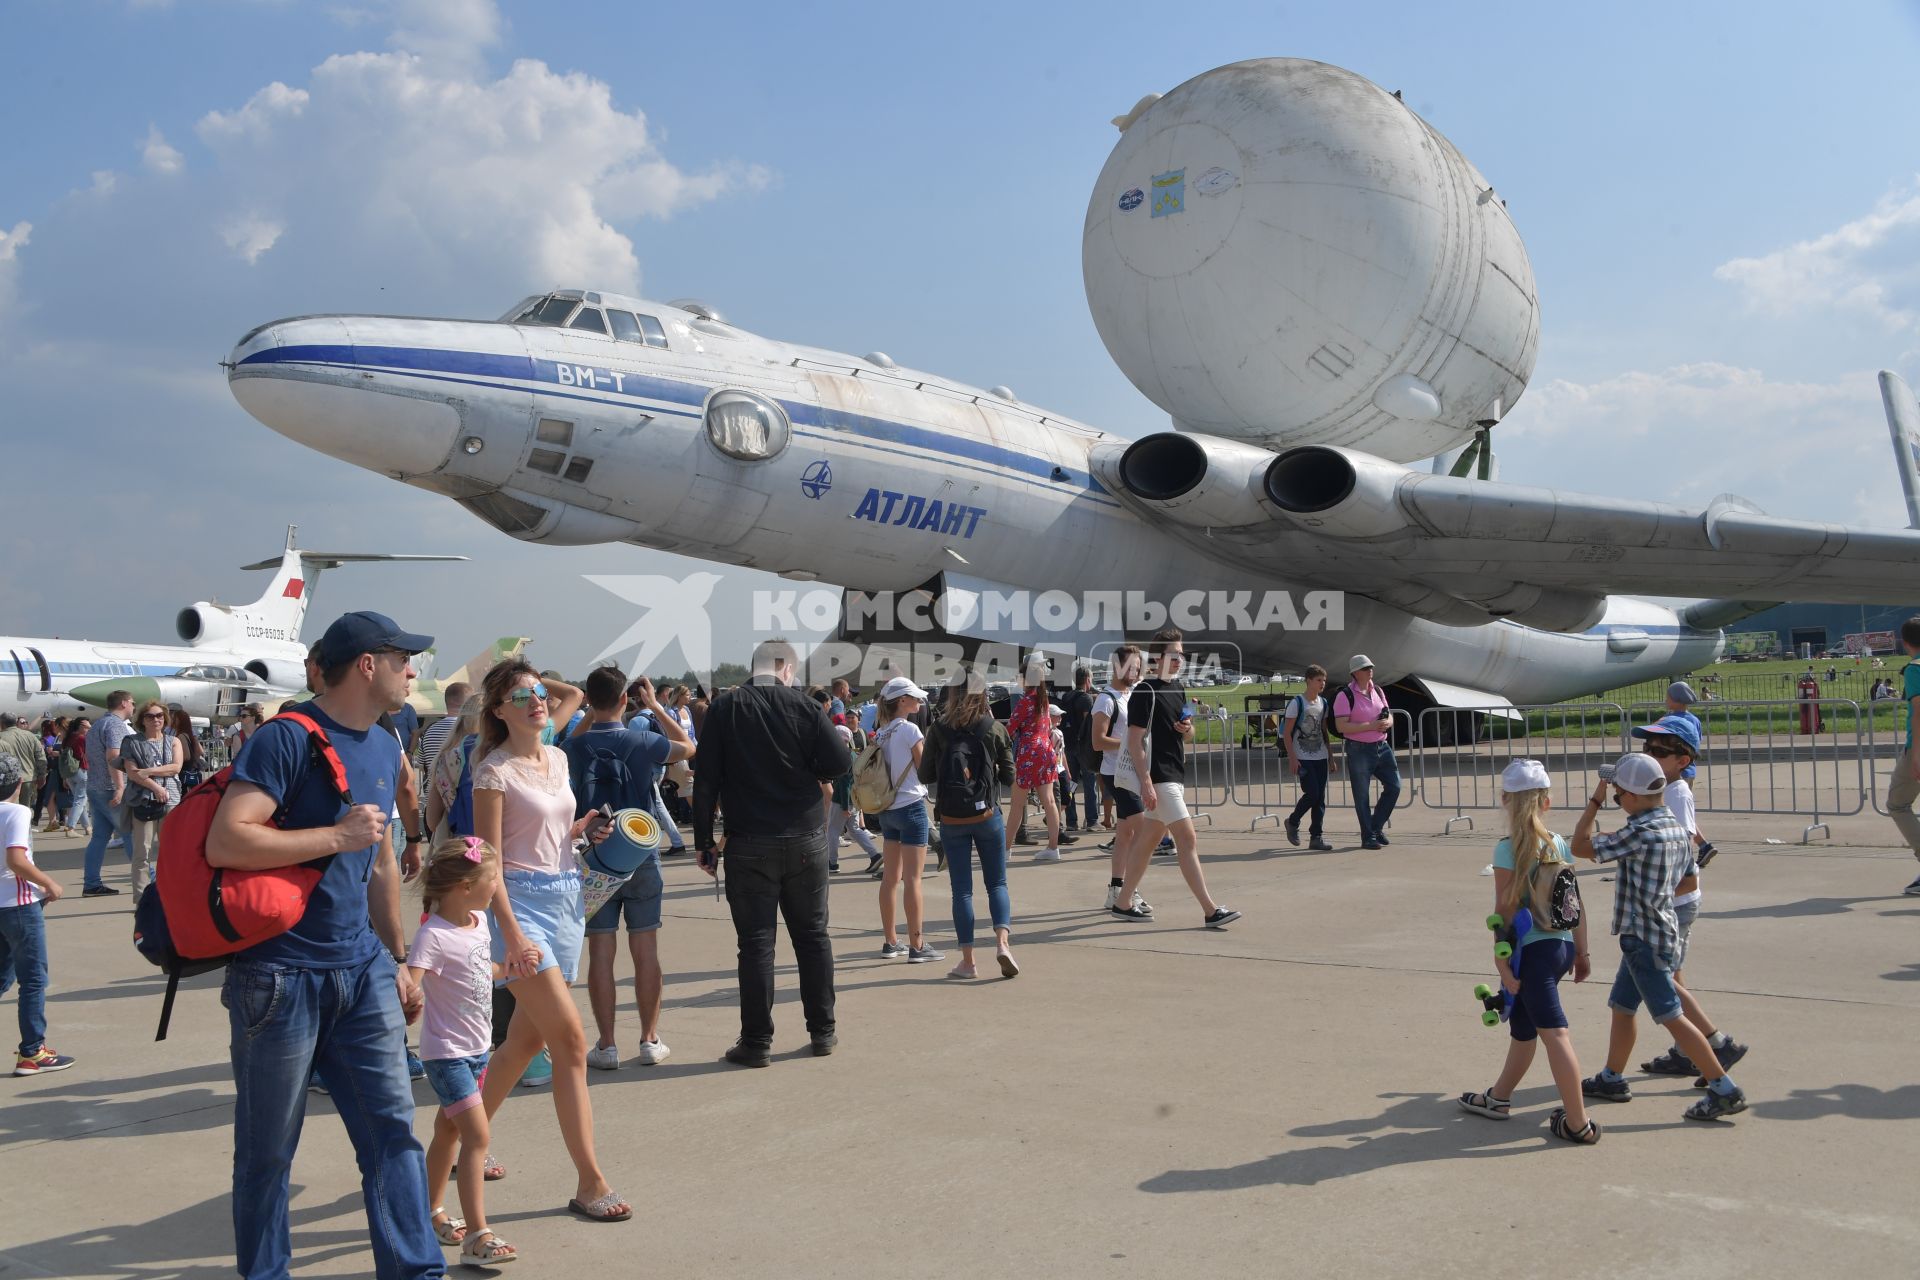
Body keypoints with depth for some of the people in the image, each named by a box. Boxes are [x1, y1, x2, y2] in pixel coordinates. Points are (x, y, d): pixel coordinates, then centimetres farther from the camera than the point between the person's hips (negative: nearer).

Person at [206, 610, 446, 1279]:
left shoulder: (385, 748, 11)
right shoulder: (286, 739, -14)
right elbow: (225, 842, -25)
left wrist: (398, 960, 21)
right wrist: (339, 835, -19)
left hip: (363, 972, 7)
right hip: (280, 977, -6)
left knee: (393, 1129, 6)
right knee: (269, 1148, 9)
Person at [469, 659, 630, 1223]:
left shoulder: (557, 758, 11)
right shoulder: (495, 771, -10)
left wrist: (583, 830, 4)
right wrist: (513, 937, -22)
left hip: (565, 897, 8)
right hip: (522, 901, -8)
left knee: (527, 1038, 13)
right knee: (571, 1039, -12)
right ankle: (590, 1183, -6)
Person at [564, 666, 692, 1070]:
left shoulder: (575, 747, -5)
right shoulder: (641, 741, -9)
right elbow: (687, 748, 11)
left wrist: (590, 714, 15)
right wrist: (655, 706, 12)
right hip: (640, 858, 0)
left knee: (600, 953, 4)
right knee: (646, 951, 7)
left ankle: (606, 1045, 5)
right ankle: (650, 1040, 13)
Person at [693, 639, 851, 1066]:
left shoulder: (723, 708, -4)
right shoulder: (805, 706, -6)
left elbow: (706, 781, -5)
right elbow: (840, 763, -9)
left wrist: (705, 841, 1)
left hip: (748, 846, 0)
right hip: (805, 841, 1)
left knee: (755, 942, 5)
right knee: (813, 935, 13)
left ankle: (757, 1041, 8)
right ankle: (823, 1030, 20)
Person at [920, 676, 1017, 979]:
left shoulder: (939, 729, -4)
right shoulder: (994, 728, -3)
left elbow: (925, 775, 1)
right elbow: (1009, 776, 0)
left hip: (951, 820, 0)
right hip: (987, 816, 0)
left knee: (962, 889, 7)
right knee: (997, 883, 11)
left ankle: (967, 960, 8)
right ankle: (1002, 941, -9)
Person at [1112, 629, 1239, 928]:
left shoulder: (1177, 688, 15)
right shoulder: (1146, 691, -11)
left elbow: (1187, 734, 25)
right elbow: (1135, 740, -15)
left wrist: (1188, 728, 0)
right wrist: (1146, 783, -21)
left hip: (1175, 775, 9)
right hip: (1159, 778, -9)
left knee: (1147, 841, 12)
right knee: (1186, 839, -10)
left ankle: (1123, 903, 20)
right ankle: (1211, 910, -9)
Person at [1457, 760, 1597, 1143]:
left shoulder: (1508, 850, -14)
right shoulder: (1559, 844, 5)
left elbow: (1505, 910, -16)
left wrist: (1502, 963, -12)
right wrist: (1582, 951, 18)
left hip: (1534, 950, -8)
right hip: (1562, 946, 8)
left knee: (1554, 1033, -5)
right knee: (1522, 1025, 21)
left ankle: (1578, 1124, -2)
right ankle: (1498, 1097, 37)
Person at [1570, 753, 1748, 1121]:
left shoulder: (1640, 833, -22)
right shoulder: (1676, 827, 6)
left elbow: (1579, 847, -15)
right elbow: (1686, 878, 17)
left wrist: (1595, 801, -8)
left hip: (1643, 937, -10)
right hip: (1661, 929, 10)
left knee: (1671, 1016, -5)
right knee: (1621, 1006, 18)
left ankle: (1725, 1090, -2)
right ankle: (1611, 1080, 29)